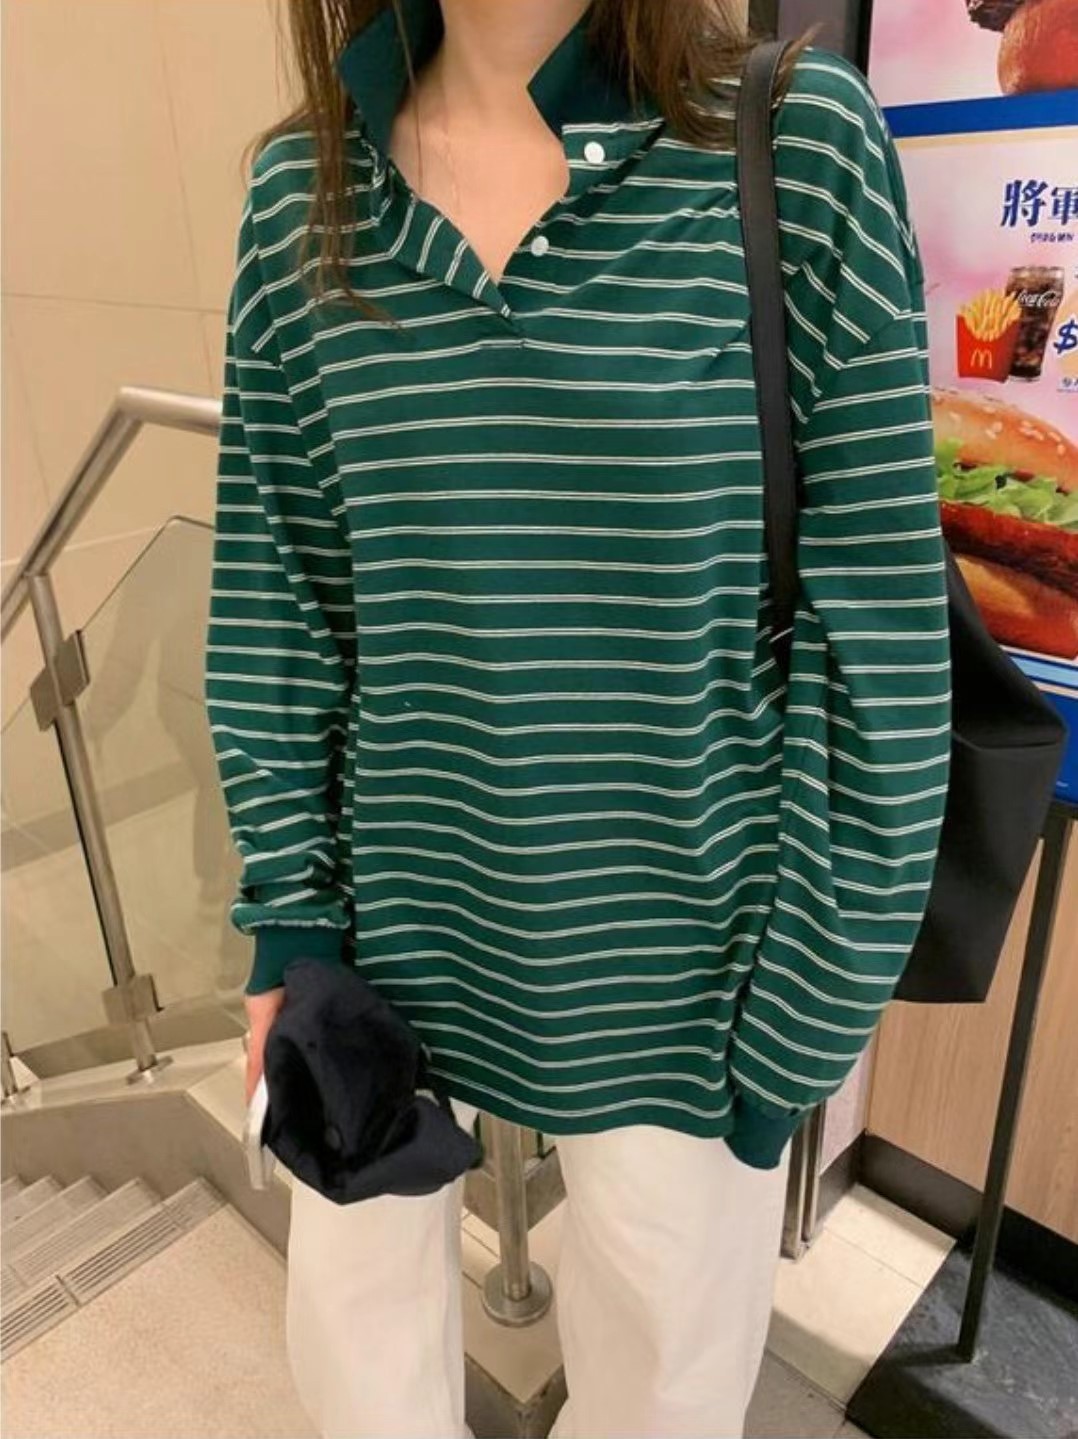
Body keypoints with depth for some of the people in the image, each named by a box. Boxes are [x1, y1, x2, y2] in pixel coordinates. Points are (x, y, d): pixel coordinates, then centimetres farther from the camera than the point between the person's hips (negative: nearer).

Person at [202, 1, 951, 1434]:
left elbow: (875, 617, -9)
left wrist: (806, 994, -7)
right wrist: (290, 908, 3)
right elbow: (271, 579, 4)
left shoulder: (800, 144, -9)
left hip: (678, 945, -2)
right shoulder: (303, 188, 1)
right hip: (390, 926, 3)